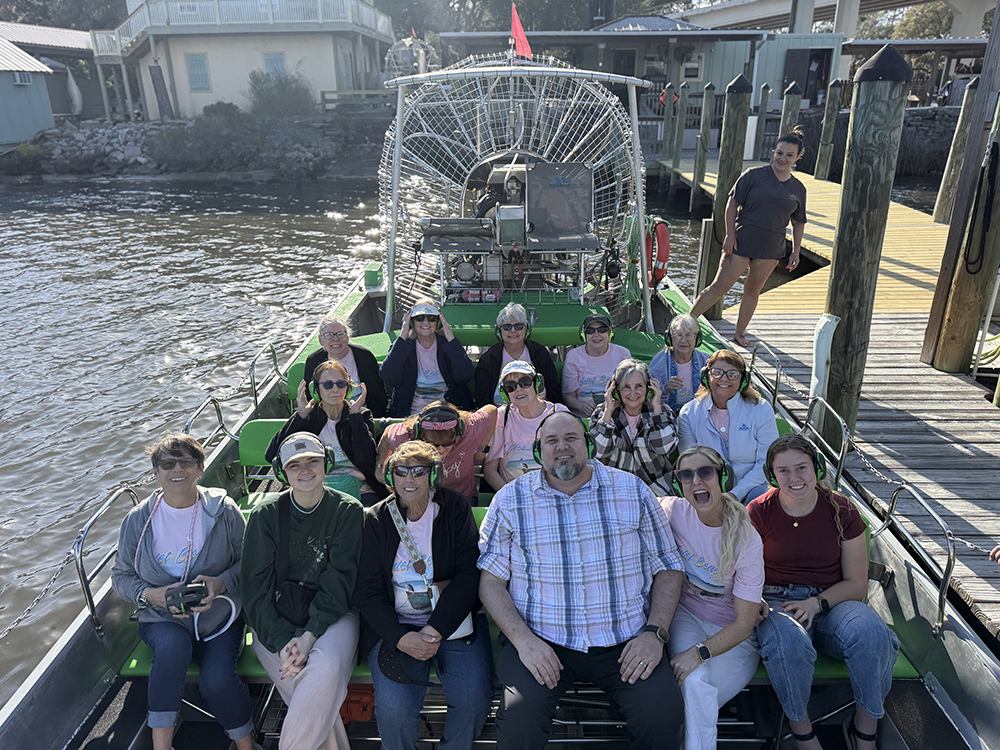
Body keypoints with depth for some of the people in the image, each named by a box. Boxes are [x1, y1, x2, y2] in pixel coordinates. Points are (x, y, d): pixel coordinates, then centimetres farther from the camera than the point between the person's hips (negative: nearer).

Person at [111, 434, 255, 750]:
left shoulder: (224, 511, -5)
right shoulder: (138, 519, -1)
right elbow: (121, 575, 7)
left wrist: (221, 583, -19)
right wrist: (150, 594, -13)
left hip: (219, 616, -1)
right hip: (162, 619, 1)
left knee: (217, 681, -24)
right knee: (173, 643, -34)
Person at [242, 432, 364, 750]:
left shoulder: (348, 510, -1)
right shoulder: (266, 515, 2)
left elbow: (340, 581, -6)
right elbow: (256, 586, -3)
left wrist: (310, 634, -19)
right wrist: (282, 641, -16)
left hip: (331, 614, -1)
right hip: (277, 620, 1)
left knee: (325, 667, -31)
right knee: (293, 673, -27)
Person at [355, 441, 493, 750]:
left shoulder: (455, 508, 1)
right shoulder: (377, 519, 3)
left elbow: (469, 574, -6)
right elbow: (368, 591, -1)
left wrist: (435, 631, -16)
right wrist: (401, 638, -16)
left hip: (452, 620, 0)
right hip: (395, 626, 0)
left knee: (474, 696, -21)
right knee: (393, 707, -22)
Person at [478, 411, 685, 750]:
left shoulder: (633, 491, 6)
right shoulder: (511, 500, 3)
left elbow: (667, 568, 9)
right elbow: (491, 580, 2)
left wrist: (654, 632, -5)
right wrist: (523, 639, -12)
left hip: (624, 642, 1)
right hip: (540, 641, -1)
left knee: (663, 711, -22)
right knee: (519, 718, -25)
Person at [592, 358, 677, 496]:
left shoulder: (662, 413, 4)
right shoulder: (602, 414, 2)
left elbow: (664, 447, -14)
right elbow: (599, 452, -12)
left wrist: (657, 407, -11)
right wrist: (608, 411, -13)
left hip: (655, 489, 1)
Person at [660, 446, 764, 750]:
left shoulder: (747, 540, -21)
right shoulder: (674, 510, -13)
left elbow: (744, 623, -17)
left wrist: (700, 653, -29)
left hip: (732, 635, -2)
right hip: (685, 614, 2)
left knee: (694, 704, -25)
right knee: (695, 683, -29)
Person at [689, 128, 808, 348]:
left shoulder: (798, 189, 7)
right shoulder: (754, 175, -5)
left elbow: (798, 223, 15)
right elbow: (732, 203, -5)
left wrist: (796, 251, 10)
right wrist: (730, 235, -11)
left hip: (770, 249, 4)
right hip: (741, 242, -4)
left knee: (752, 291, 12)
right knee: (719, 287, -4)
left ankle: (739, 333, 25)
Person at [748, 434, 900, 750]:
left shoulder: (841, 511, -1)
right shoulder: (758, 512, -4)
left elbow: (856, 584, 3)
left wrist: (817, 603, -14)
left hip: (832, 602, 2)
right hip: (777, 602, -1)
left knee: (872, 634, -31)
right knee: (787, 643, -36)